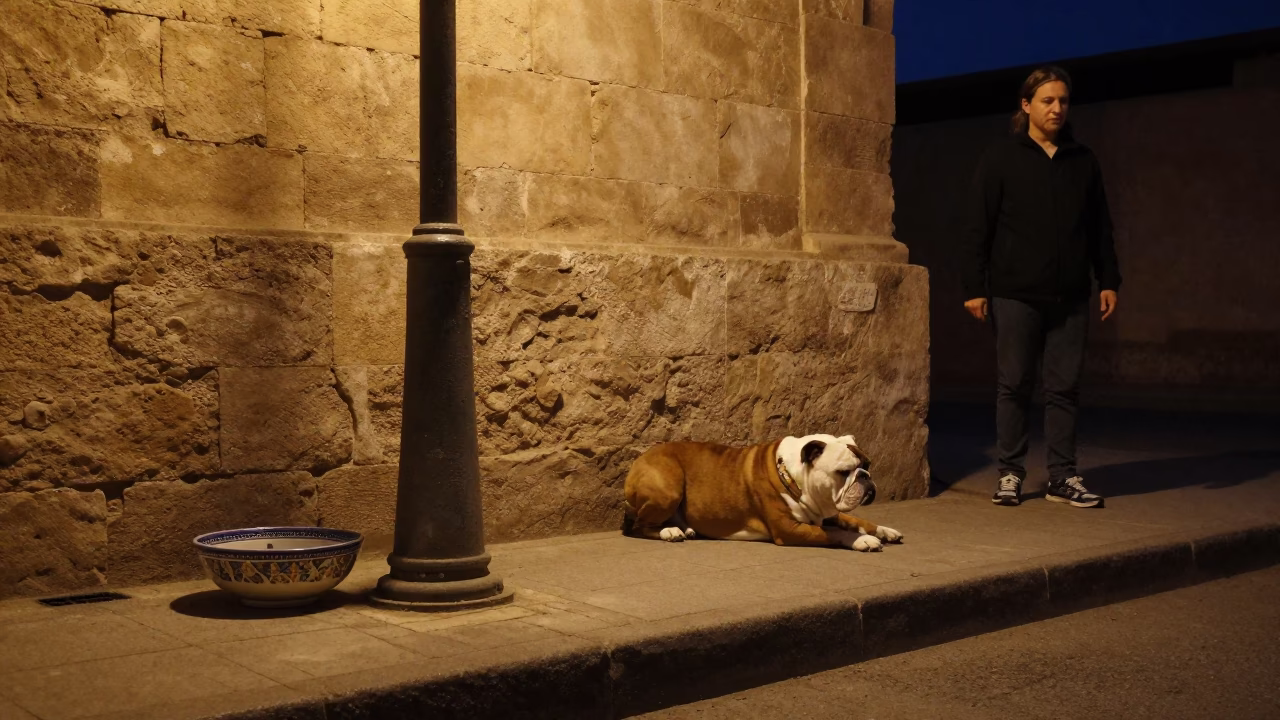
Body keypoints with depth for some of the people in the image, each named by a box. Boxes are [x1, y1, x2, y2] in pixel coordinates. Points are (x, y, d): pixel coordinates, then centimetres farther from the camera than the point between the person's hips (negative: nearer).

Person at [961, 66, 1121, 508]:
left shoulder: (1083, 161, 12)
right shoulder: (1001, 159, 2)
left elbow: (1100, 228, 16)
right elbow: (977, 228, -2)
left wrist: (1108, 280, 8)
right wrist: (974, 288, -8)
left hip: (1070, 297, 3)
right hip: (1015, 294, -3)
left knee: (1065, 387, 4)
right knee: (1014, 385, 2)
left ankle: (1063, 477, 10)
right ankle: (1010, 474, 10)